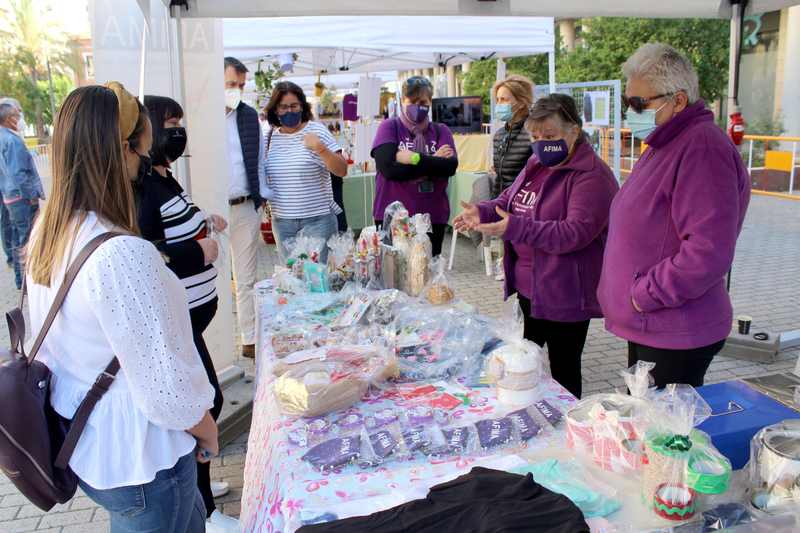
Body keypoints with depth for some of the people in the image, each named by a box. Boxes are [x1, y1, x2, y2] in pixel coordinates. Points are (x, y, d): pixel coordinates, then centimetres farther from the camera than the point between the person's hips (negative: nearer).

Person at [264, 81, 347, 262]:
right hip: (281, 220, 4)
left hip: (317, 219, -4)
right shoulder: (269, 137, 7)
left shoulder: (317, 130, -3)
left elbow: (342, 171, -9)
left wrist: (321, 150, -23)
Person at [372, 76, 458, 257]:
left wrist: (415, 158, -15)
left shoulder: (441, 131, 9)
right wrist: (433, 162, -10)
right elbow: (388, 167, -15)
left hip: (433, 217, 2)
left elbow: (450, 166, -8)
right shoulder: (389, 127, 2)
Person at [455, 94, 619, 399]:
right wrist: (483, 212, -4)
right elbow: (509, 200, 19)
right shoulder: (536, 164, 10)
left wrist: (515, 228, -34)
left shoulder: (592, 176, -17)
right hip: (527, 288, 9)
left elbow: (576, 232, -27)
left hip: (564, 296, -8)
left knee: (564, 374, 8)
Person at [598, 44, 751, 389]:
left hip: (676, 336, -10)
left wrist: (644, 295, -19)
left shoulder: (702, 149, -19)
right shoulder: (664, 146, 14)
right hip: (646, 326, 10)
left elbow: (708, 252, -28)